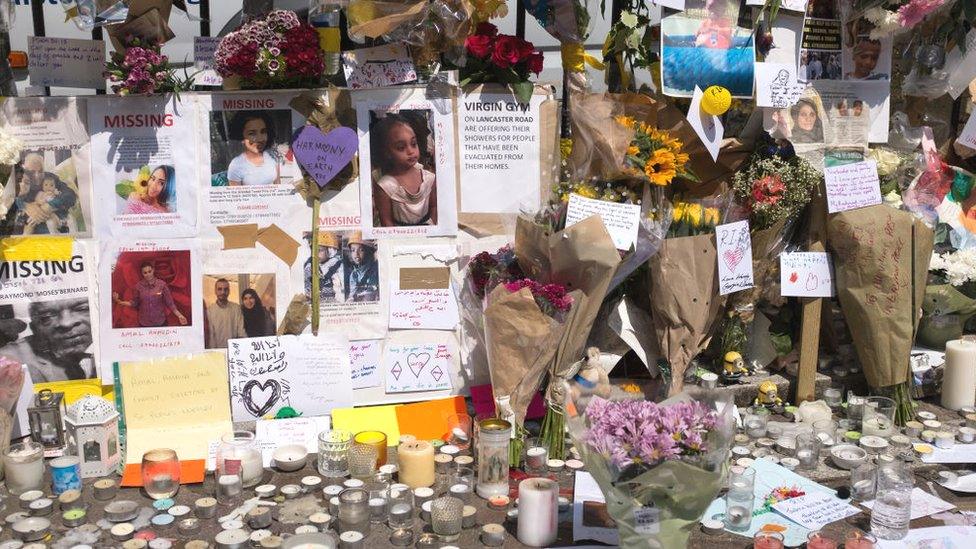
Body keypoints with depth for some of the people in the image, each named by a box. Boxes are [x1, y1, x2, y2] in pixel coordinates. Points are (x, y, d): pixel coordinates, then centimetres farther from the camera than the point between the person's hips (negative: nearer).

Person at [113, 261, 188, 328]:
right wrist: (118, 301, -8)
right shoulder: (139, 286, -7)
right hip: (144, 323, 1)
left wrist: (179, 316, -14)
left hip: (160, 322, -1)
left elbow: (170, 303, -7)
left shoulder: (162, 285, -11)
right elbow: (134, 303, 4)